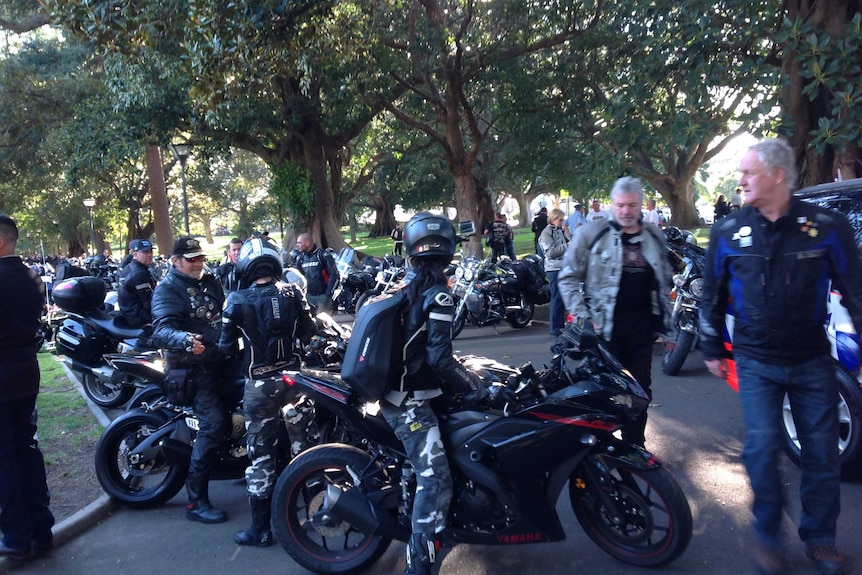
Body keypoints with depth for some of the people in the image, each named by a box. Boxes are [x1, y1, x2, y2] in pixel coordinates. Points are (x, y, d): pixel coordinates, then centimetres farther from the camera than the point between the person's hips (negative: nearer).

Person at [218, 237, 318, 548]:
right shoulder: (292, 293, -2)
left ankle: (260, 529, 14)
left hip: (260, 383, -2)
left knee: (261, 455, 6)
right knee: (304, 446, 15)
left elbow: (226, 347, -5)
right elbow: (310, 332, 5)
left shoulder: (237, 300, -9)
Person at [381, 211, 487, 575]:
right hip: (410, 400, -9)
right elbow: (439, 358, -23)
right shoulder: (437, 294, -17)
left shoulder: (403, 285, 8)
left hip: (392, 390, 9)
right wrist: (476, 389, -12)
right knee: (436, 478, -10)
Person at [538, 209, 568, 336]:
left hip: (564, 267, 8)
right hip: (554, 269, -8)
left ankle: (561, 324, 24)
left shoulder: (560, 231, 16)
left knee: (563, 297, 14)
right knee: (557, 298, -6)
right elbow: (550, 252, -18)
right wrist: (566, 246, -16)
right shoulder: (547, 233, -9)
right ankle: (555, 328, 0)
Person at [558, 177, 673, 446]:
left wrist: (667, 325, 13)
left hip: (642, 327, 4)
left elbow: (664, 282, 17)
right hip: (603, 326, -4)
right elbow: (568, 277, -3)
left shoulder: (655, 237, 10)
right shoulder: (592, 233, -4)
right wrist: (583, 316, -10)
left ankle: (635, 446, 26)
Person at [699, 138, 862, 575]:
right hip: (756, 362, 0)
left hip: (812, 361, 1)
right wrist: (711, 349, 10)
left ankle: (819, 538, 28)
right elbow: (712, 296, 6)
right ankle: (768, 537, 16)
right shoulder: (728, 232, -3)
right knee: (762, 448, -6)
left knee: (821, 452, 8)